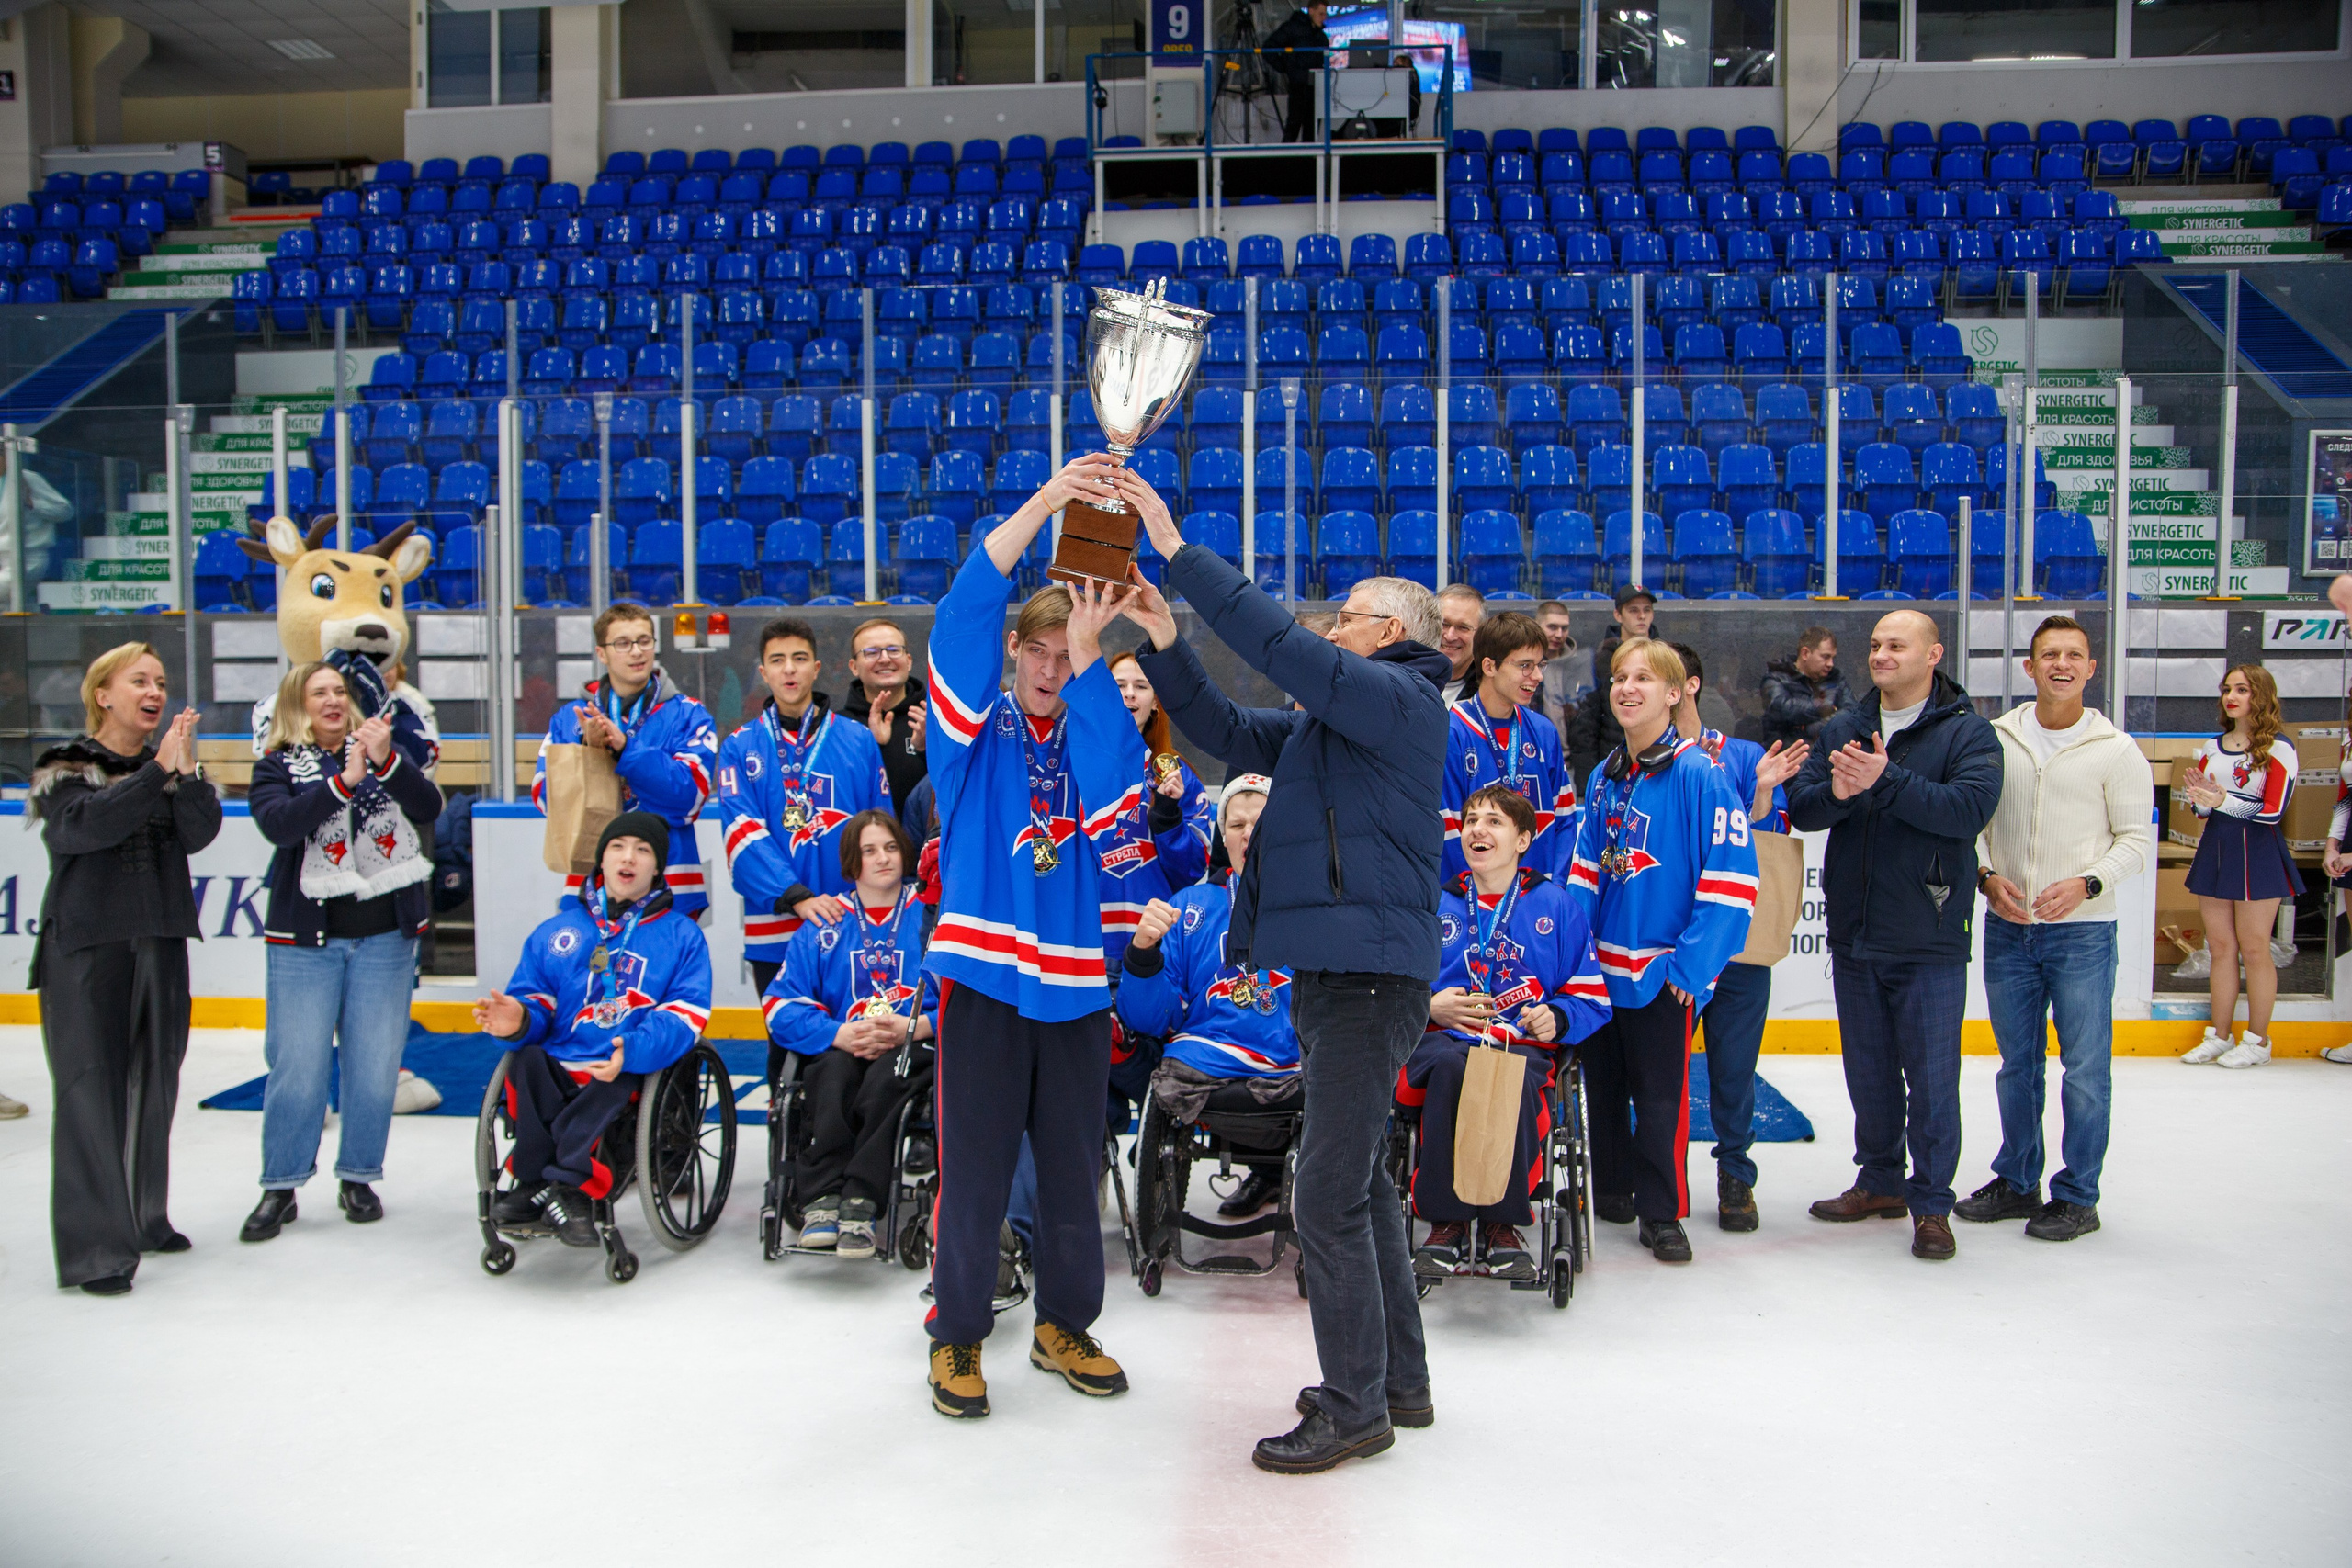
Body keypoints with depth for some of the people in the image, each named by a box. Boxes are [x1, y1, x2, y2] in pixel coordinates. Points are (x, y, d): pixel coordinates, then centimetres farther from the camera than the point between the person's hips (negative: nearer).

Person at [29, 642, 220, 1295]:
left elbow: (200, 833, -6)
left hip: (160, 946, 5)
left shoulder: (167, 764, 10)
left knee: (155, 1085, 12)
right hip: (84, 949, -5)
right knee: (91, 1092, -7)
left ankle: (145, 1217, 26)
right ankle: (94, 1248, -4)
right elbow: (84, 826, -22)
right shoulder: (66, 767, -2)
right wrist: (158, 770, -27)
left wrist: (187, 771, -22)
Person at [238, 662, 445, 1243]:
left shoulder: (381, 753, 9)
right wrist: (344, 780, -25)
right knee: (298, 1065, -1)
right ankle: (280, 1186, 13)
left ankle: (359, 1178, 19)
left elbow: (429, 808, -6)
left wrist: (385, 761, -21)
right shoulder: (276, 768, 4)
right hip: (306, 937, -1)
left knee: (375, 1063, 4)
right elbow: (277, 824, -16)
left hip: (385, 934, 1)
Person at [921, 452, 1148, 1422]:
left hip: (1076, 977, 3)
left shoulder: (1100, 732, 9)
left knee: (1075, 1166, 12)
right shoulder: (975, 727, 2)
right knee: (974, 1167, 2)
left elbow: (1112, 806, -14)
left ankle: (1065, 1324, 29)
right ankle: (958, 1335, 18)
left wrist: (1088, 661, -19)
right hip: (983, 970, -3)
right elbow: (964, 616, -15)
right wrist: (1042, 505, -26)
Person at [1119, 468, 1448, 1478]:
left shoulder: (1403, 699, -9)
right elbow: (1228, 732, 17)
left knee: (1328, 1194, -8)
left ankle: (1353, 1409, 2)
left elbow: (1283, 649, -21)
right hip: (1335, 968, 11)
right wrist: (1165, 642, 4)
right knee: (1359, 1182, 17)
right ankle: (1397, 1378, 28)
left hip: (1370, 972, -11)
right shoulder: (1328, 719, 22)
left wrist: (1179, 552, -19)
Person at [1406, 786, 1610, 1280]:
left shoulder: (1555, 904, 13)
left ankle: (1503, 1223, -20)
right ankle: (1445, 1220, -24)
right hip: (1443, 1036, 1)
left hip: (1524, 1044, -1)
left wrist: (1556, 1018, -10)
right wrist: (1429, 1006, -4)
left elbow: (1592, 997, 11)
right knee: (1448, 1069, -37)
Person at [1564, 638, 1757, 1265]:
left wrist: (1689, 963, -17)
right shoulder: (1604, 778, 8)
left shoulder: (1699, 773, -12)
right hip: (1600, 965, 6)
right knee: (1603, 1084, 16)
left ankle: (1661, 1213, 16)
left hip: (1662, 971, -6)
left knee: (1660, 1095, 1)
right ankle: (1611, 1191, 33)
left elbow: (1731, 879, -15)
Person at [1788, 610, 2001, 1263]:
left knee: (1931, 1077, 1)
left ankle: (1931, 1203, 14)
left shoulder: (1968, 732, -4)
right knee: (1868, 1073, 15)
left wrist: (1886, 782, -27)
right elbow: (1800, 809, 1)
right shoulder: (1841, 729, 9)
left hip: (1930, 942, -5)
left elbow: (1971, 808, -20)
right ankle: (1880, 1182, 30)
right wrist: (1837, 792, -21)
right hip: (1854, 938, 5)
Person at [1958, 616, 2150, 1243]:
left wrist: (2086, 883, -17)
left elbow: (2135, 838, -2)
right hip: (2008, 930, 3)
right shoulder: (1995, 738, 3)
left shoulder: (2115, 749, -3)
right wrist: (1986, 877, -7)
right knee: (2016, 1063, 14)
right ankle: (2017, 1182, 27)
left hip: (2083, 932, -3)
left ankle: (2077, 1196, 15)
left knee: (2084, 1069, 2)